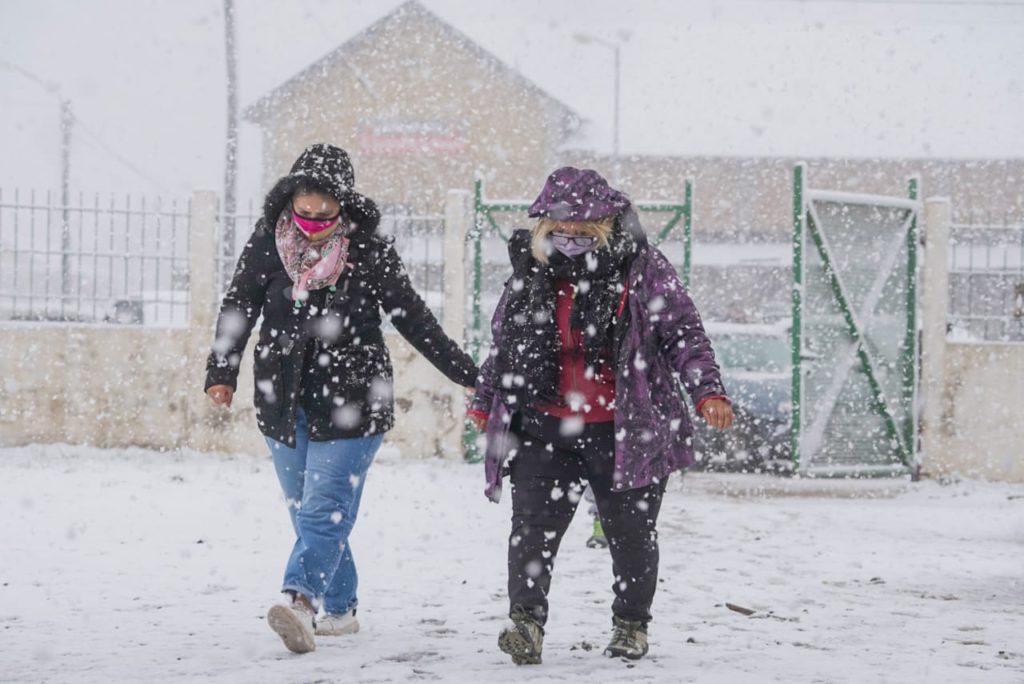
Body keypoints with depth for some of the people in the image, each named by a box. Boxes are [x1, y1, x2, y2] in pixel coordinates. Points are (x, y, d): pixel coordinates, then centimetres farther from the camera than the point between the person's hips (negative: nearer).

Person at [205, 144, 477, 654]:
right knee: (307, 512, 10)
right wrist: (222, 373, -5)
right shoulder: (268, 244, 0)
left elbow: (414, 319, 0)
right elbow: (238, 308, 5)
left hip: (350, 401, -4)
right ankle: (338, 608, 21)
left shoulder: (369, 253, -6)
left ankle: (301, 602, -31)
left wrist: (467, 374, 1)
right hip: (283, 402, 4)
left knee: (325, 507, -16)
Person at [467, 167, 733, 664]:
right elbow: (502, 341, 18)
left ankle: (631, 625, 25)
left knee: (630, 530, 8)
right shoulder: (530, 273, 5)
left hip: (626, 431, -2)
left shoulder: (642, 268, -5)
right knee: (533, 525, -12)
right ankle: (526, 621, -14)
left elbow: (684, 332, -4)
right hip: (546, 429, 2)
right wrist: (485, 399, 24)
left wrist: (707, 389, -15)